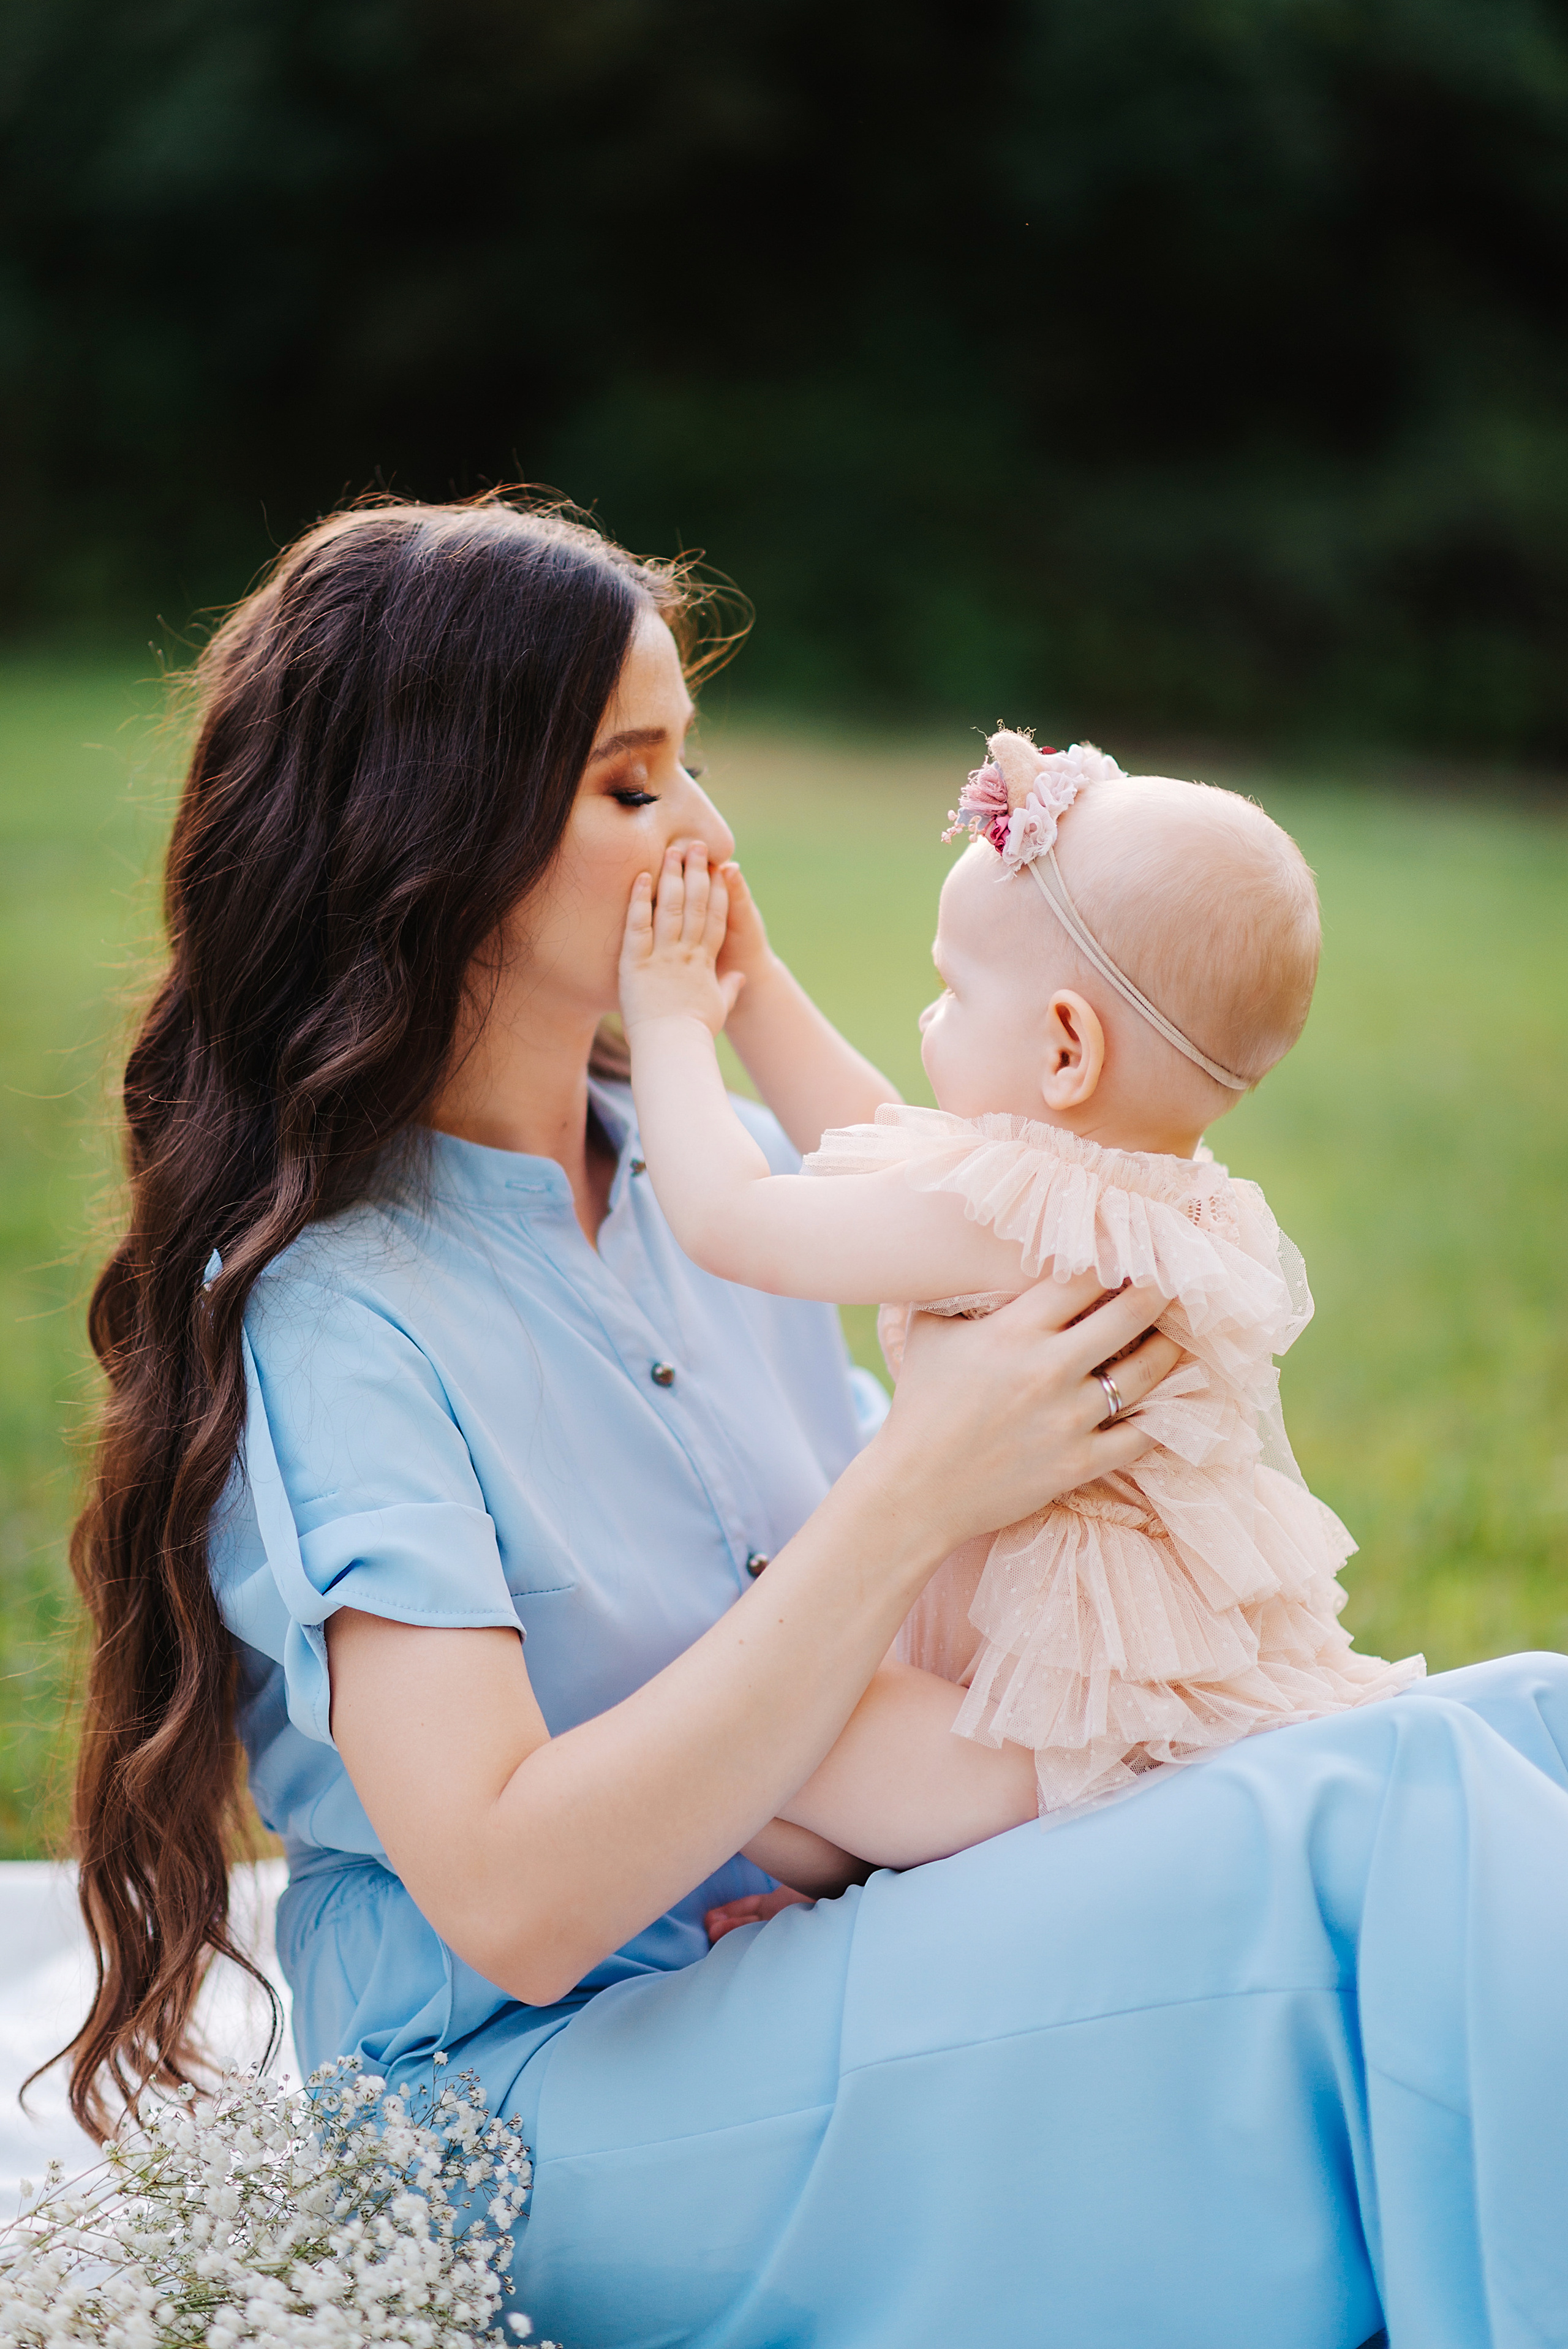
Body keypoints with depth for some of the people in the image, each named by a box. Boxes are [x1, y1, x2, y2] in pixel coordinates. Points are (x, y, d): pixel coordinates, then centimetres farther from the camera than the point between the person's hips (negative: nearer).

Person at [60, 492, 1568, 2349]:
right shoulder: (326, 1305, -15)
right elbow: (509, 1899, -23)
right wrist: (915, 1495, -22)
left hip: (831, 1946, 8)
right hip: (552, 2091, -7)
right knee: (1393, 1824, -25)